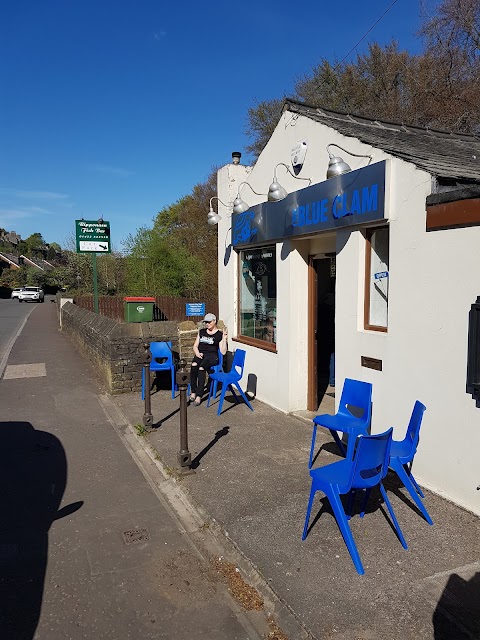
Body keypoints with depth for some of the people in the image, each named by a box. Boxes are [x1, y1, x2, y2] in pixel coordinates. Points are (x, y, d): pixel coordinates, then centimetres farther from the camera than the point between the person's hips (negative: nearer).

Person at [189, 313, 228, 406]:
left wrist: (224, 339, -12)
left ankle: (199, 395, -32)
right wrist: (197, 353, -1)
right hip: (201, 354, 4)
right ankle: (193, 392, -27)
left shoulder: (219, 334, 5)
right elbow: (195, 346, 20)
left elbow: (223, 352, -1)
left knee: (201, 368, -35)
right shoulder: (201, 332, 20)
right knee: (194, 365, -33)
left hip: (212, 355, -3)